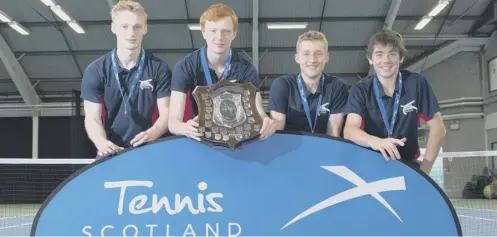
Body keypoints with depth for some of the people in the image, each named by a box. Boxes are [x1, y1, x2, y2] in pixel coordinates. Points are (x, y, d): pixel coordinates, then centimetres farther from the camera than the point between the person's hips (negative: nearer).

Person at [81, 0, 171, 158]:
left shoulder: (159, 68, -1)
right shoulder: (95, 71, -1)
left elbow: (167, 114, -3)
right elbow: (92, 118, -4)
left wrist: (152, 133, -24)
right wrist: (102, 142, -25)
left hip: (149, 150, 0)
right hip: (112, 152, 0)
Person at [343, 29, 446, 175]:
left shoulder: (417, 83, -2)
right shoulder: (360, 90, -4)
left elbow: (437, 127, -1)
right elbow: (350, 130, -19)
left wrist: (424, 170, -11)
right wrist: (375, 142, -40)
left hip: (407, 165, 1)